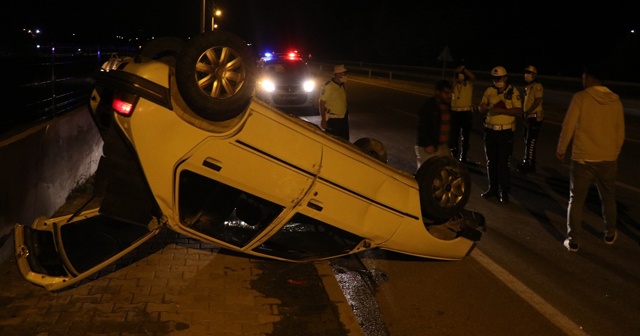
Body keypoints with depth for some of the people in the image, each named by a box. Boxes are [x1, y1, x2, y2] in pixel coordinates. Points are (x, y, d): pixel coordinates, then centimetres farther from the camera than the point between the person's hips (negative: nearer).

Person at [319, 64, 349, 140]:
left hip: (343, 119, 8)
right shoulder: (328, 86, -17)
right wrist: (323, 120, -18)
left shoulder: (342, 85, 7)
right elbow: (321, 103, -16)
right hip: (332, 120, -8)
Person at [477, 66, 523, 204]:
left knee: (503, 163, -4)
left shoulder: (513, 91, -6)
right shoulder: (489, 91, 5)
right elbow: (480, 108, 7)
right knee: (491, 162, 11)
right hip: (490, 130, 4)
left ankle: (504, 192, 3)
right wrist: (488, 108, -16)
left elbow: (519, 111, -13)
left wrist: (501, 110, -24)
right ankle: (493, 188, 23)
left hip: (506, 132, -4)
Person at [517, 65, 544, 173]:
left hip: (535, 118, -10)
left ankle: (528, 164, -4)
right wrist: (524, 113, 16)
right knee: (527, 140, 17)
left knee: (530, 141, -8)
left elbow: (538, 101, -22)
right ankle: (527, 162, 27)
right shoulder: (527, 87, 15)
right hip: (528, 118, 10)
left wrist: (528, 112, -27)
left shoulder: (537, 86, -13)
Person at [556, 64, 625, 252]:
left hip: (583, 158, -4)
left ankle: (573, 241, 9)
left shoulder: (581, 98, -10)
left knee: (576, 200, 6)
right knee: (608, 198, 20)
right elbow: (620, 132, 9)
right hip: (608, 158, 4)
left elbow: (568, 126, -10)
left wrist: (561, 149, 5)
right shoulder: (615, 100, 2)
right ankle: (610, 235, 34)